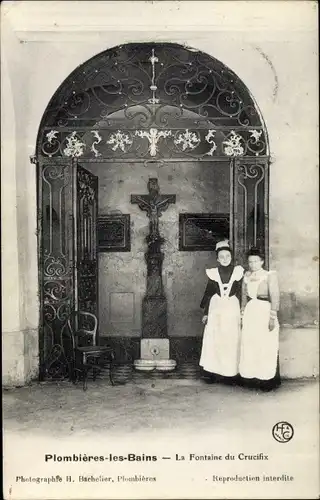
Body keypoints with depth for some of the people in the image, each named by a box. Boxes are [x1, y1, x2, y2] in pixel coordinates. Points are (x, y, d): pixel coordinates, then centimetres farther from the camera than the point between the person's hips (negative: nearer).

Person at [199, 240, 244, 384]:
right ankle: (211, 372, 5)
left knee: (231, 342, -1)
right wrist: (205, 313, 4)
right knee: (213, 341, -2)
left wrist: (242, 313, 1)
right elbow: (208, 293, 7)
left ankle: (230, 374, 6)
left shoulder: (238, 271, 4)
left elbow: (240, 294, 5)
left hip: (232, 310, 0)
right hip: (216, 309, 0)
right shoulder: (213, 273, 4)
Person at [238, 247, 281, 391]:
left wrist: (272, 317, -13)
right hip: (250, 311, 5)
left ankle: (268, 379, 8)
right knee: (249, 345, 4)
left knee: (266, 346, -1)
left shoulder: (270, 275, -4)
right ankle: (251, 378, 13)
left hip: (264, 310, -5)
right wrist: (243, 314, 12)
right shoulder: (247, 276, 12)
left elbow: (275, 297, -8)